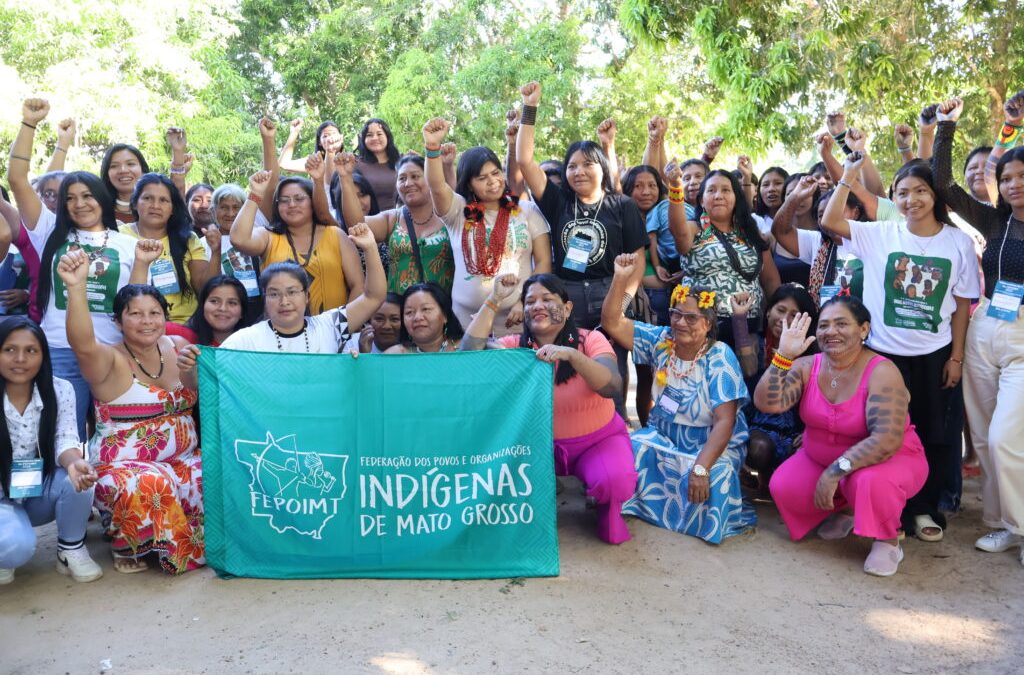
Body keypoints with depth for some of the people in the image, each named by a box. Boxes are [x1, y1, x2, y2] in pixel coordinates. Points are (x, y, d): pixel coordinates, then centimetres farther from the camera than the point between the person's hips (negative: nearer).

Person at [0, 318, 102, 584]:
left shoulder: (60, 390, -8)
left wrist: (74, 463, -40)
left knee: (78, 480, -30)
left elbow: (65, 442, -15)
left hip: (41, 494, 3)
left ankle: (71, 550, -4)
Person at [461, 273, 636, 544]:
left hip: (598, 439, -2)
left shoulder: (589, 339, -11)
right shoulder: (516, 345, -5)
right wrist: (494, 299, -21)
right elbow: (470, 351, -22)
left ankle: (606, 508, 8)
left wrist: (571, 354, -42)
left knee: (616, 482, -31)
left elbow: (612, 387, -27)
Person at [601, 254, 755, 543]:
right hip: (664, 437, 4)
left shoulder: (719, 357, -17)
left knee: (715, 474, -35)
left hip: (712, 443, -3)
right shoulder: (660, 340, -5)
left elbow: (725, 421, -23)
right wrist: (620, 280, -26)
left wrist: (701, 467, -35)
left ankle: (709, 521, -3)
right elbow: (612, 323, -11)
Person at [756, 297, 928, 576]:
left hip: (887, 459, -5)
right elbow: (767, 403, -21)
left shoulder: (881, 372, -23)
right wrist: (783, 355, -30)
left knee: (871, 482, -37)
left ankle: (888, 542, -3)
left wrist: (836, 470, -35)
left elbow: (887, 440, -32)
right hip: (819, 459, 6)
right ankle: (842, 509, 17)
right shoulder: (807, 366, -9)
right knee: (783, 488, -16)